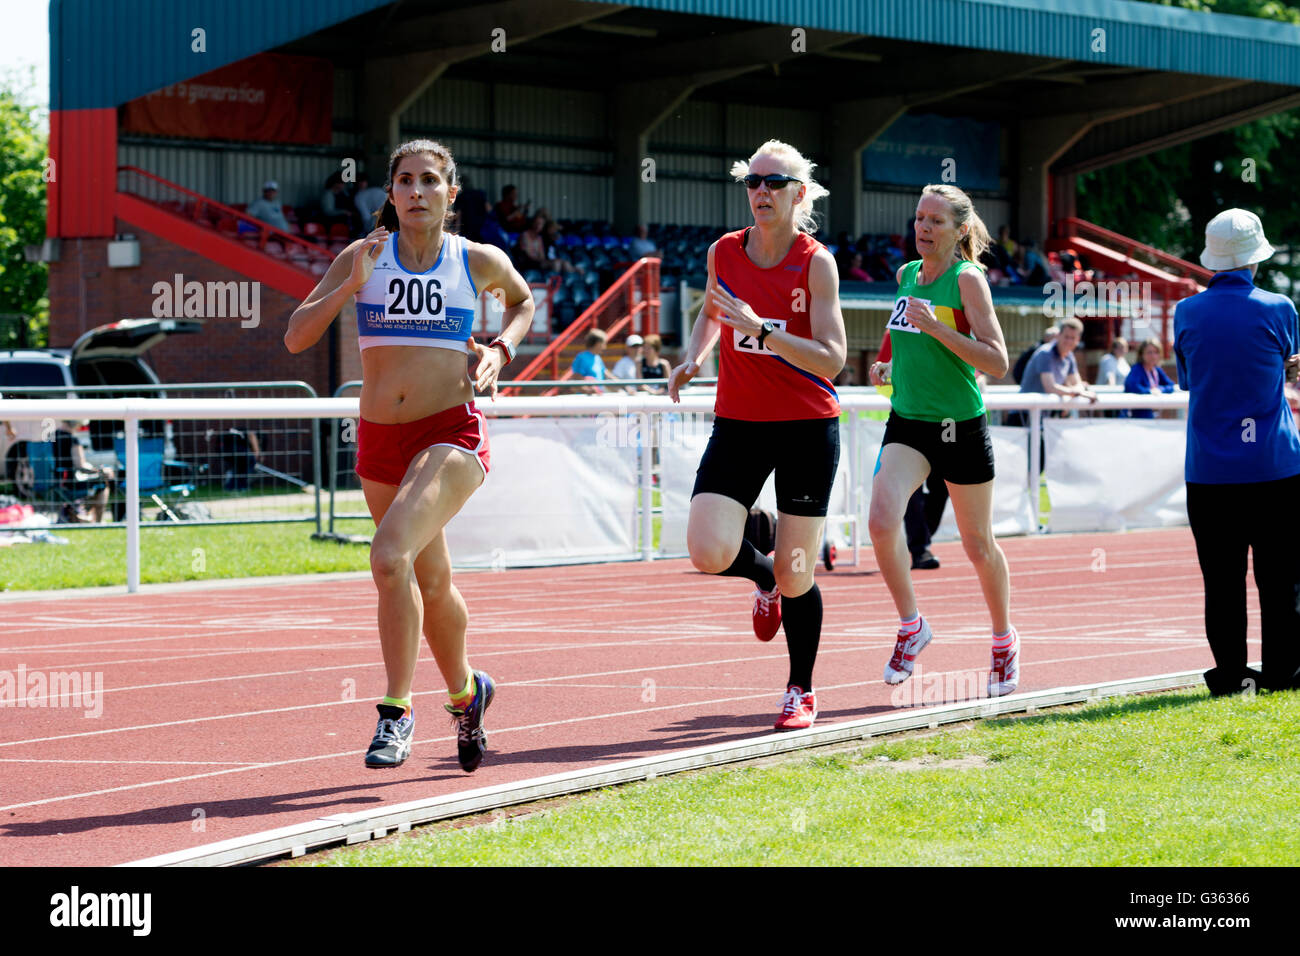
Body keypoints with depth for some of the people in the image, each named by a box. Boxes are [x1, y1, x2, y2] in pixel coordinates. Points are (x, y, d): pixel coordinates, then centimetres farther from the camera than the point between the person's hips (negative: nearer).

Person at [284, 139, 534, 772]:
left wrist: (501, 351, 4)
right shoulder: (364, 257, 1)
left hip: (451, 436, -3)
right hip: (380, 439, 4)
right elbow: (296, 338, -3)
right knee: (431, 582, 18)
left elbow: (523, 301, 22)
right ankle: (465, 692, 43)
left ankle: (396, 710, -19)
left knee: (390, 556, -27)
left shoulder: (480, 262, 0)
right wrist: (350, 286, -18)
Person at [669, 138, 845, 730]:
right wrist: (693, 359, 6)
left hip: (807, 427, -3)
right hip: (738, 422, 3)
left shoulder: (816, 262, -9)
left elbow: (831, 360, -16)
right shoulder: (723, 253, 2)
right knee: (709, 553, -17)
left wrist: (761, 330, -27)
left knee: (796, 576, 2)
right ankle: (764, 577, 20)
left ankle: (801, 690, 25)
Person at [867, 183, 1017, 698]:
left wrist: (936, 328, -25)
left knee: (979, 545, 9)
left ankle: (1004, 641, 32)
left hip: (961, 426, -4)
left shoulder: (967, 279, -10)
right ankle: (911, 626, -2)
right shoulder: (906, 274, 8)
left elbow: (997, 362, -17)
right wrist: (891, 368, 7)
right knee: (882, 520, -21)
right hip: (907, 423, 4)